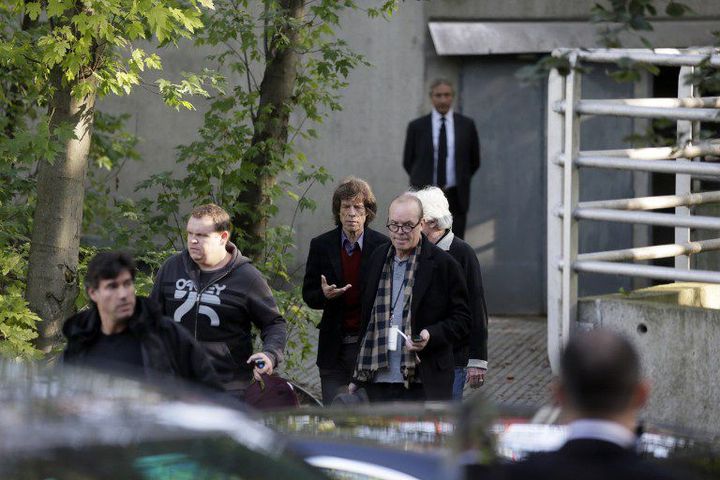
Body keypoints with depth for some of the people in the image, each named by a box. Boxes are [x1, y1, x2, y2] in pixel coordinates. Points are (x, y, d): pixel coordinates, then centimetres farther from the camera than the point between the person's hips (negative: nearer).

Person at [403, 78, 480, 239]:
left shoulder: (466, 125, 3)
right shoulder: (417, 127, 2)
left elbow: (474, 161, 13)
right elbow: (408, 161, 12)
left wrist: (461, 182, 13)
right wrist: (423, 182, 11)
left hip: (455, 199, 1)